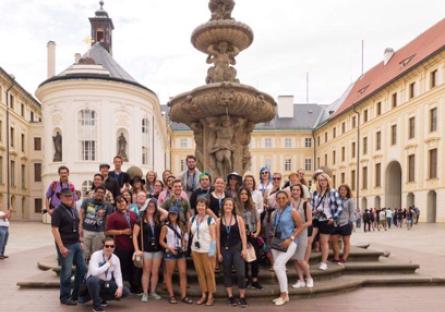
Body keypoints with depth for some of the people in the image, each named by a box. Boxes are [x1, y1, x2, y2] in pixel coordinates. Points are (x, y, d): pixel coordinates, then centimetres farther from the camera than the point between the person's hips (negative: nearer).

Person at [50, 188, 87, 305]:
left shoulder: (74, 210, 13)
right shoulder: (58, 211, -10)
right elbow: (54, 230, -16)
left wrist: (80, 241, 14)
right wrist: (61, 247, -21)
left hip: (76, 244, 7)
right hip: (66, 245, -7)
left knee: (82, 268, 9)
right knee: (67, 272, 0)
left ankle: (76, 295, 23)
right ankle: (65, 297, 15)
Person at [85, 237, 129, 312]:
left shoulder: (115, 258, -3)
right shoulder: (96, 255, -19)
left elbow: (118, 275, -1)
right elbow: (94, 272, -33)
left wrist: (120, 287, -18)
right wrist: (108, 264, -24)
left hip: (107, 283, 5)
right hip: (95, 281, -5)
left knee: (125, 292, -12)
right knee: (93, 279, -40)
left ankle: (102, 298, 11)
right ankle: (96, 304, -16)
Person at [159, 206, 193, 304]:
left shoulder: (179, 226, 10)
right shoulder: (165, 227, -5)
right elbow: (161, 241, -7)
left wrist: (184, 243, 3)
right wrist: (170, 248, -17)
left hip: (180, 252, 5)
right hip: (170, 252, -5)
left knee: (183, 273, 0)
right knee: (169, 274, 5)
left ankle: (183, 296, 3)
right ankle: (171, 295, 14)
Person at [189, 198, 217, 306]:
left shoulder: (210, 219, -7)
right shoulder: (192, 219, 9)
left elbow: (213, 235, -10)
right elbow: (190, 232, 18)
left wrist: (212, 249, -17)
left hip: (207, 250, -5)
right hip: (195, 249, 5)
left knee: (209, 273, 1)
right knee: (200, 273, 9)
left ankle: (210, 296, 11)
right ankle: (203, 295, 19)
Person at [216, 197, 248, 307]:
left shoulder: (238, 219, 0)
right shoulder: (219, 221, 1)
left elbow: (243, 235, -1)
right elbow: (218, 238, 2)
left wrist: (244, 249, -7)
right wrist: (219, 253, 0)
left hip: (237, 248, -1)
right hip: (225, 250, 2)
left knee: (241, 274, -7)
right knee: (227, 273, 10)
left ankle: (242, 298, 4)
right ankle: (230, 297, 21)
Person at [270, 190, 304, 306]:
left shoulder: (292, 211, -9)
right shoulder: (276, 212, 8)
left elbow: (300, 227, -9)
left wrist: (291, 239, -17)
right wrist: (273, 238, 8)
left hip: (289, 243, -7)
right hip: (276, 242, 7)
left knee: (278, 266, -15)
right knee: (280, 268, 11)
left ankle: (284, 295, 0)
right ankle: (284, 294, 24)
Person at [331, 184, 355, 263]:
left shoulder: (350, 201, 0)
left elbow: (352, 212, -4)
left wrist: (351, 222, -12)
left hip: (346, 223, -5)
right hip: (337, 223, 5)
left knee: (346, 241, 4)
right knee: (333, 240, 2)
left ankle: (344, 258, 10)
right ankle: (336, 257, 12)